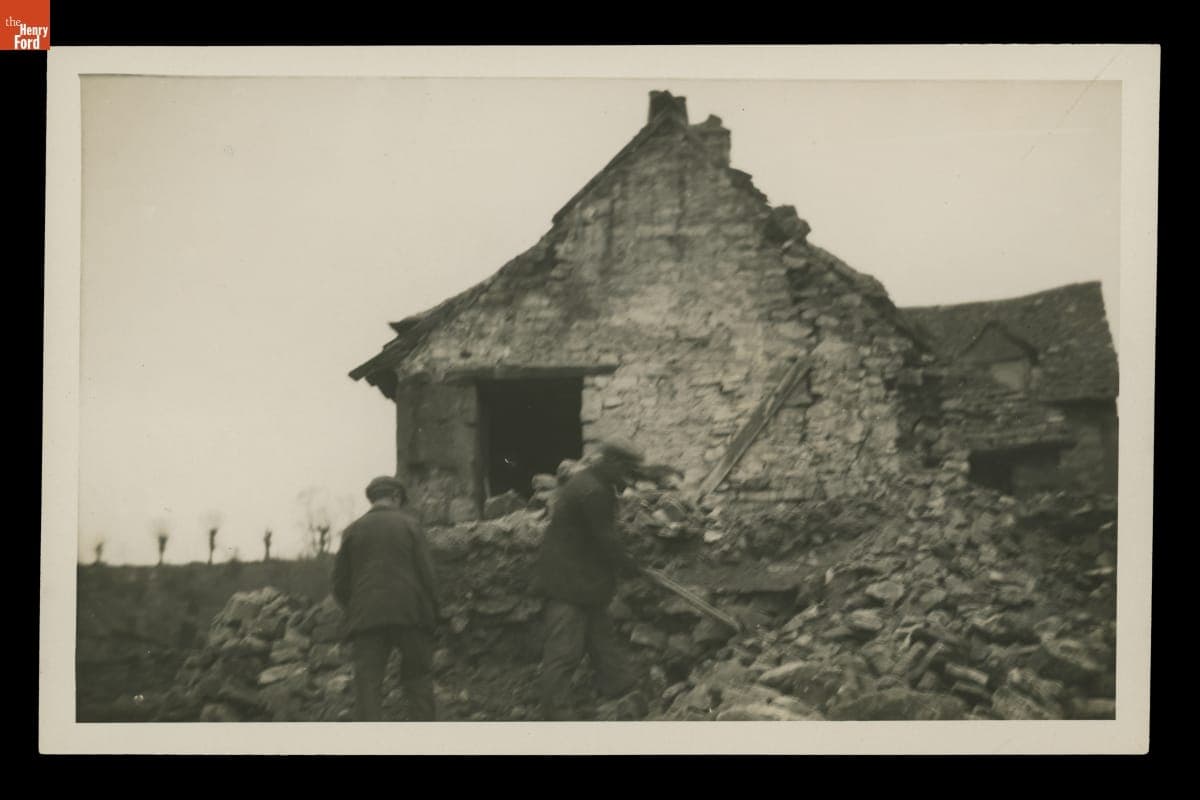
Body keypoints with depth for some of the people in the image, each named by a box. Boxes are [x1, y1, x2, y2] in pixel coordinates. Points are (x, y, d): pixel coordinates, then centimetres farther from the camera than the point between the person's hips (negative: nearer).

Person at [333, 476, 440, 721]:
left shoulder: (353, 530, 9)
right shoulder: (409, 524, 4)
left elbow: (340, 582, 9)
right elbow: (427, 574, -1)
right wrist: (432, 611, 9)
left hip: (366, 617, 1)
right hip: (409, 614, -1)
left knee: (367, 682, 0)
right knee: (418, 677, 8)